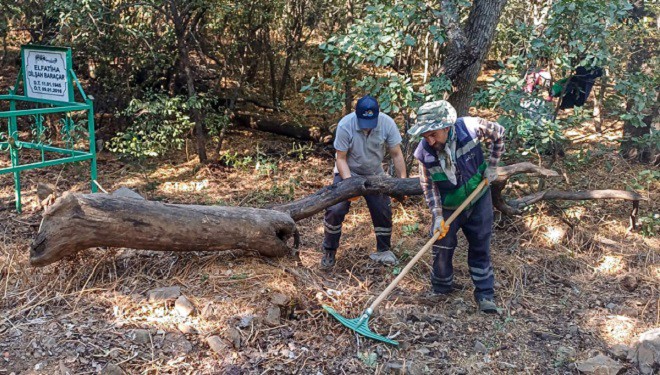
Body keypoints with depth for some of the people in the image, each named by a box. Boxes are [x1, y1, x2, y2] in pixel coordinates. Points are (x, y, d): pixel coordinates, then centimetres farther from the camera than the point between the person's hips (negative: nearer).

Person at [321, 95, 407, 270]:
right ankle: (329, 252, 6)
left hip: (375, 175, 3)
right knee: (335, 210, -14)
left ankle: (383, 251, 26)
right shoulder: (345, 125, -27)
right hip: (348, 172, -2)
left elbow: (396, 154, -12)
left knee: (384, 212, 3)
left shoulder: (387, 123, -21)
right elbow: (340, 158, -21)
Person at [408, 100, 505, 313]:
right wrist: (437, 215, -15)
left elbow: (499, 134, -7)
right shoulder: (424, 153, -23)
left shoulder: (470, 127, -27)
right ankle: (441, 288, 29)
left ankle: (485, 293, 18)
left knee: (480, 247, 6)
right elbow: (429, 185, -11)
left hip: (478, 199, 0)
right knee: (442, 248, 6)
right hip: (448, 206, 0)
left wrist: (492, 166, -7)